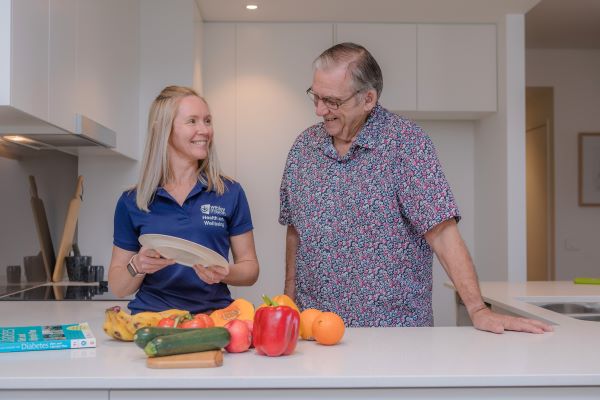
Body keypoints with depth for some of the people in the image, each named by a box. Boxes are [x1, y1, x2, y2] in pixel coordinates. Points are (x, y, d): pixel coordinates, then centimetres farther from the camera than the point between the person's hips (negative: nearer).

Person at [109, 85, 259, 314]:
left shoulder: (230, 193, 4)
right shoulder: (131, 202, 5)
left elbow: (250, 268, 8)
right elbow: (117, 288, 9)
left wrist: (224, 274, -12)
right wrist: (137, 267, -10)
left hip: (214, 315, 0)